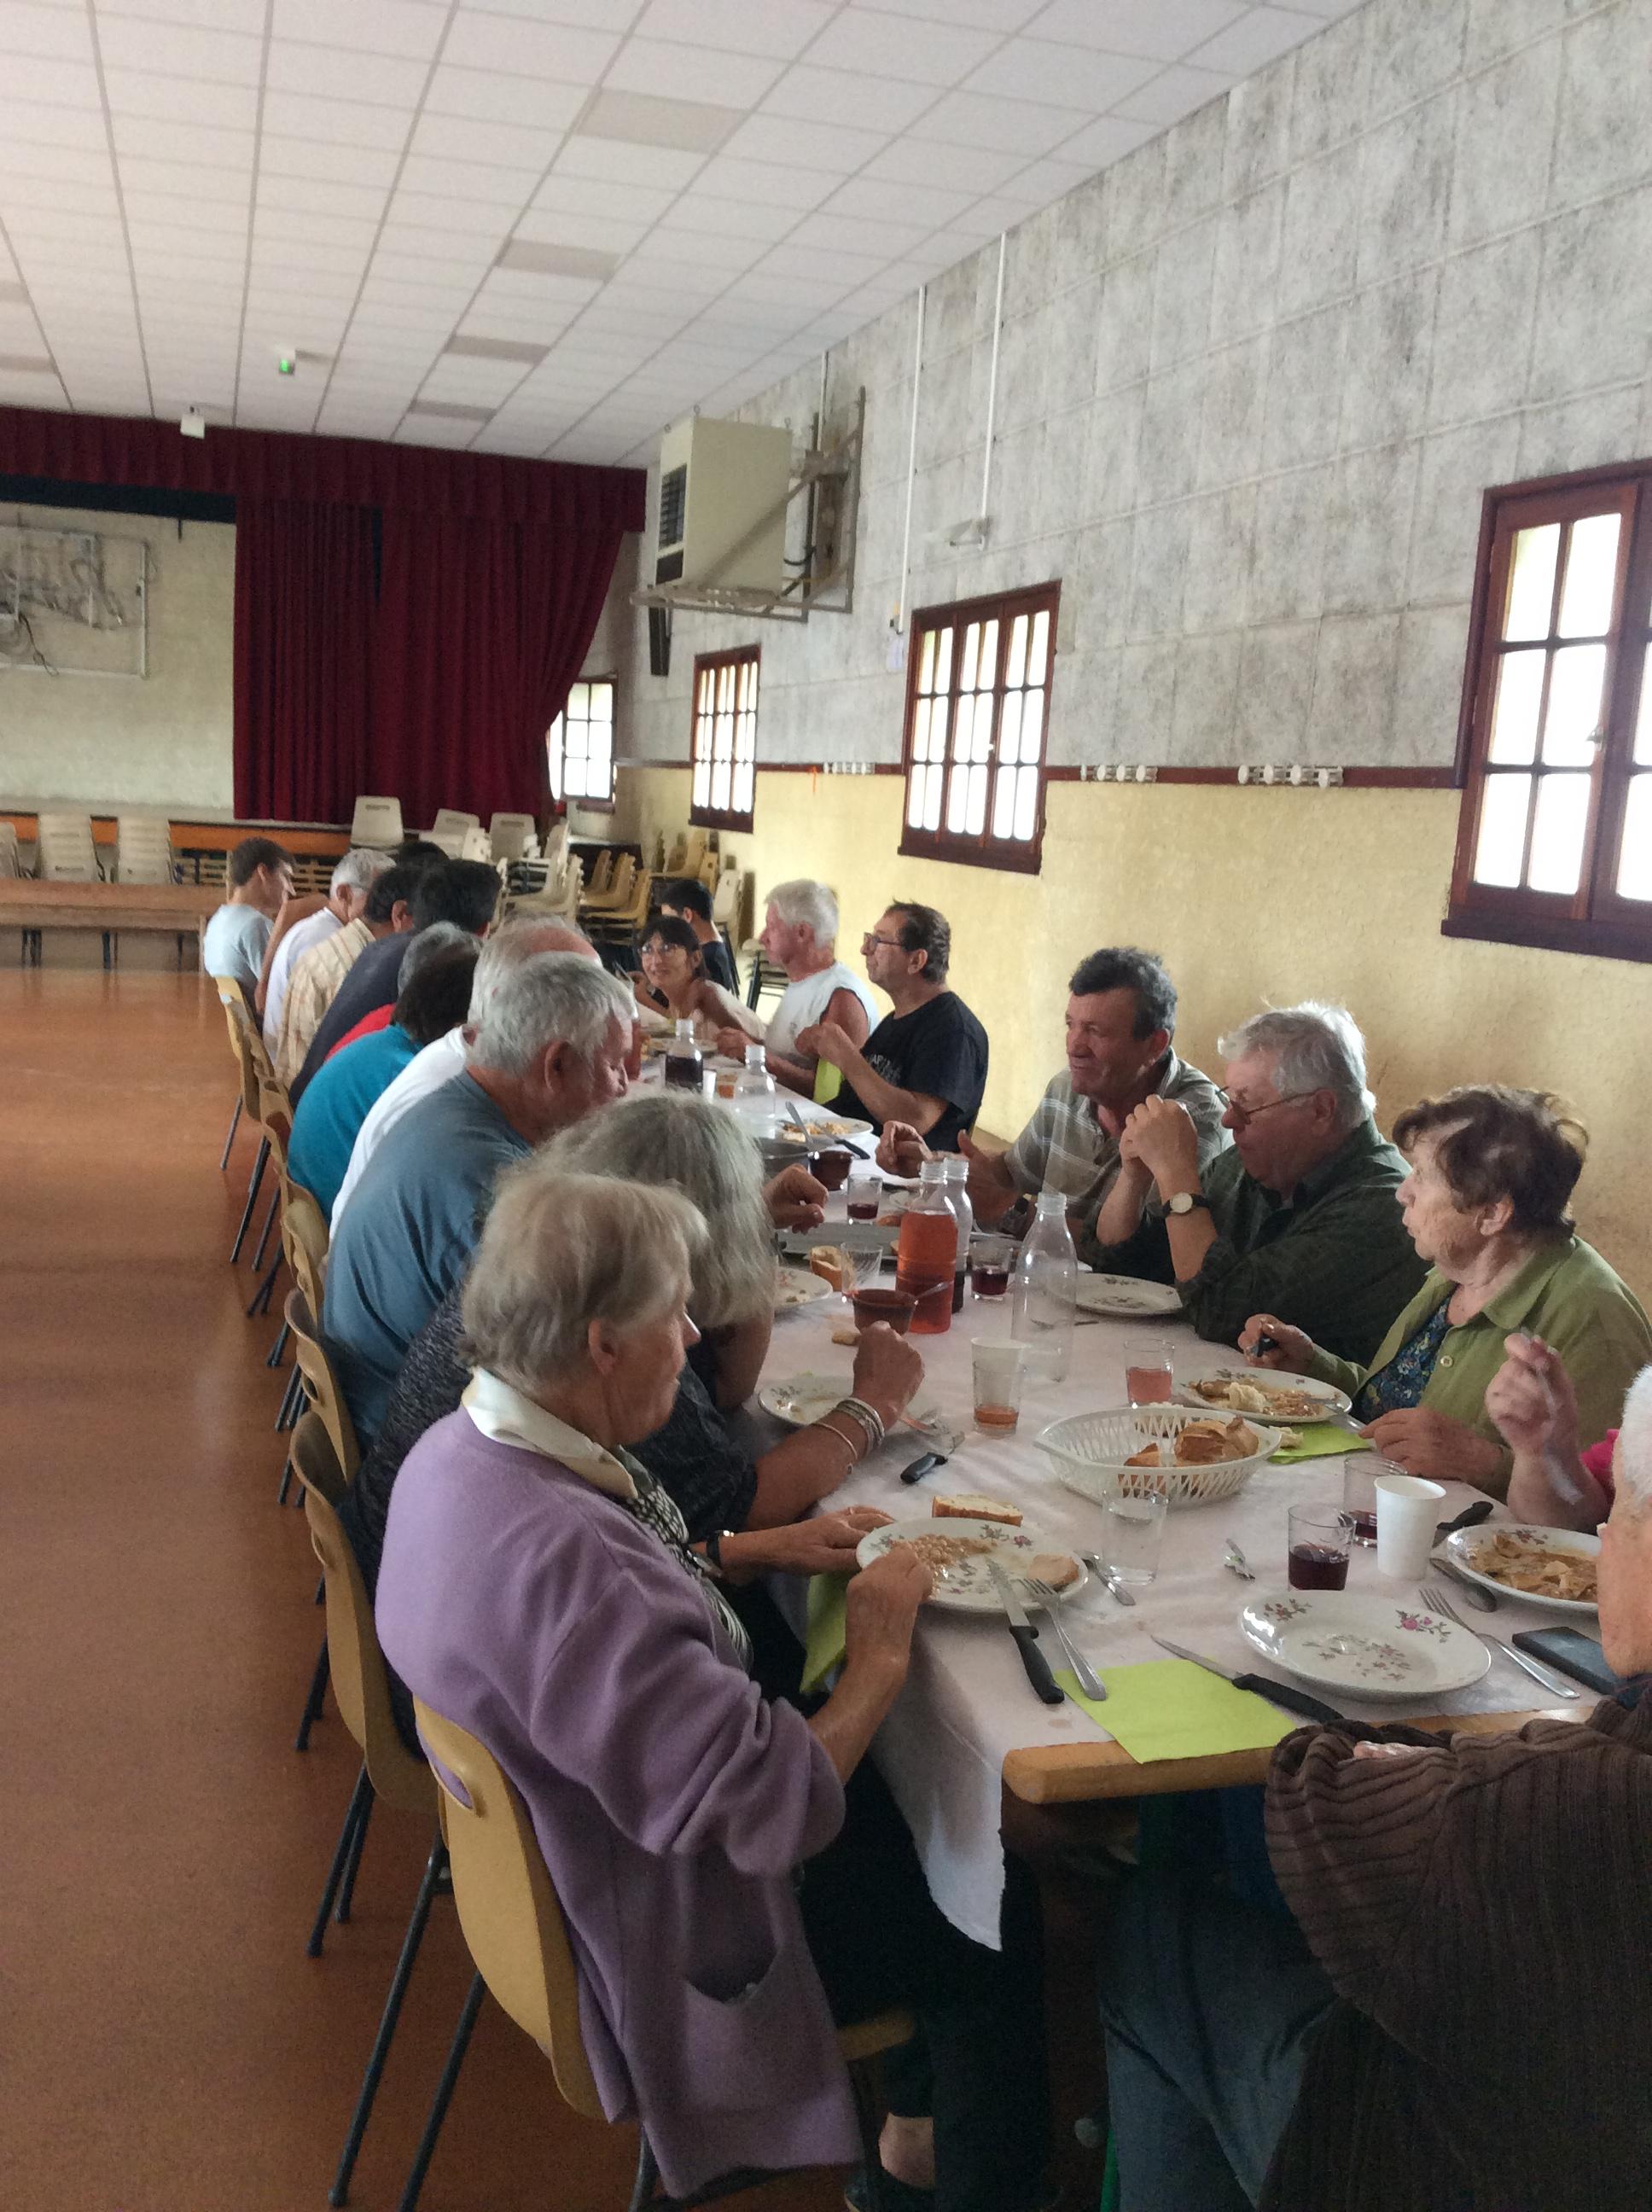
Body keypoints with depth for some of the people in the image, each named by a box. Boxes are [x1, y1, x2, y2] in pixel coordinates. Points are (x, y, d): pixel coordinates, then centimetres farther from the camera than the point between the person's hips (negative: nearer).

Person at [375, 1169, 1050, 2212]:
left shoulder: (467, 1445, -9)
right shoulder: (556, 1559, -39)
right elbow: (771, 1809, -35)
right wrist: (879, 1657, -20)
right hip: (667, 1942, -9)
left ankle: (917, 2120, 37)